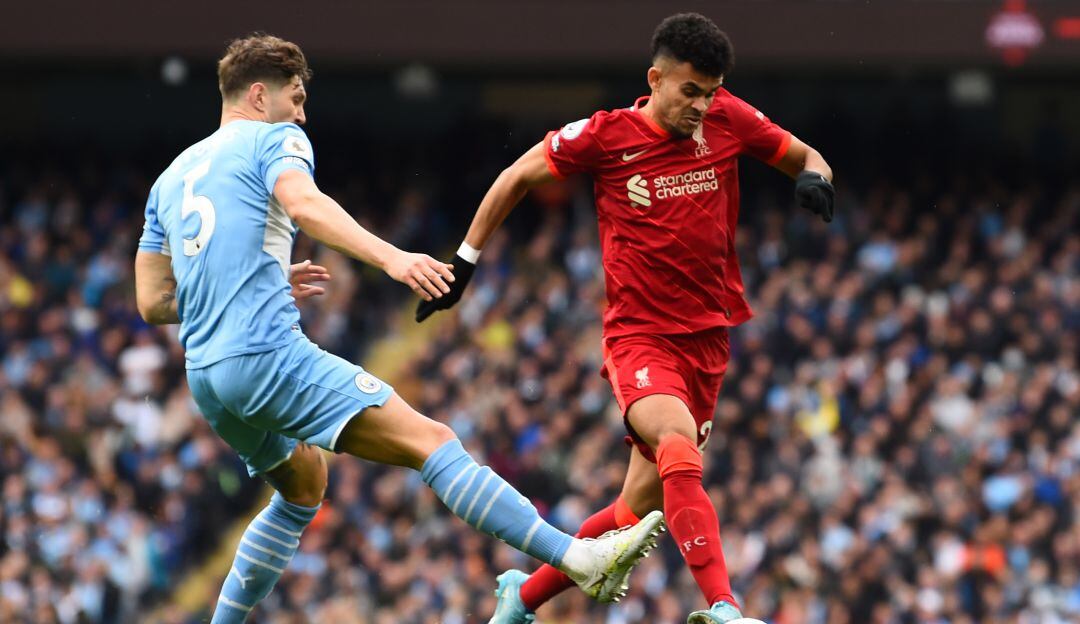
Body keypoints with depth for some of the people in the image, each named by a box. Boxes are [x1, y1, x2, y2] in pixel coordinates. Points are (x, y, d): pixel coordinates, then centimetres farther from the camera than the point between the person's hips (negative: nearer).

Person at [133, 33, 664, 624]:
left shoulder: (173, 176, 25)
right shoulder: (273, 140, 4)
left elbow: (152, 302, 23)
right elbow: (303, 204, -19)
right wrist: (391, 258, -32)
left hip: (205, 376, 8)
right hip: (269, 353, -8)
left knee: (303, 489, 31)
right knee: (431, 441, -15)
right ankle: (580, 558, -27)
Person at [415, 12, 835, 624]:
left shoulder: (729, 120, 0)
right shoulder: (604, 136, -7)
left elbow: (805, 156, 15)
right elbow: (517, 178, 8)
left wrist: (815, 177, -9)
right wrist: (465, 260, 8)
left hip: (708, 338, 4)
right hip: (639, 337, -4)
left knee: (641, 507, 5)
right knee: (679, 447, -33)